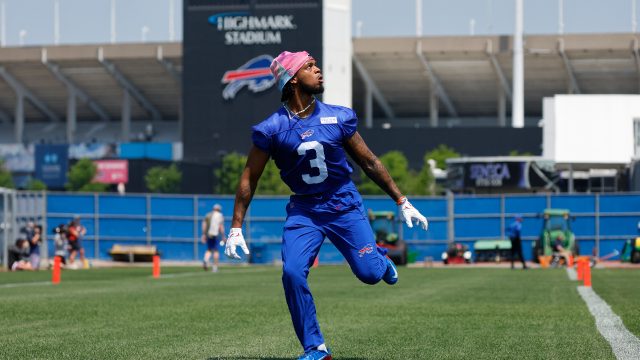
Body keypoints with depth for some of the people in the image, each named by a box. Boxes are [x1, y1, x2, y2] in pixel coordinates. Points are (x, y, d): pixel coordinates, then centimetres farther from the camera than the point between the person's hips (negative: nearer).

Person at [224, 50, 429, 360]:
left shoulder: (339, 118, -3)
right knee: (292, 273, -19)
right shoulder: (272, 128, -8)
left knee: (369, 274, -7)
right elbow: (249, 178, -1)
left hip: (345, 206, 1)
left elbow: (369, 162, 6)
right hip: (303, 211, -1)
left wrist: (402, 202, 5)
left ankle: (379, 257, 34)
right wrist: (236, 228, -5)